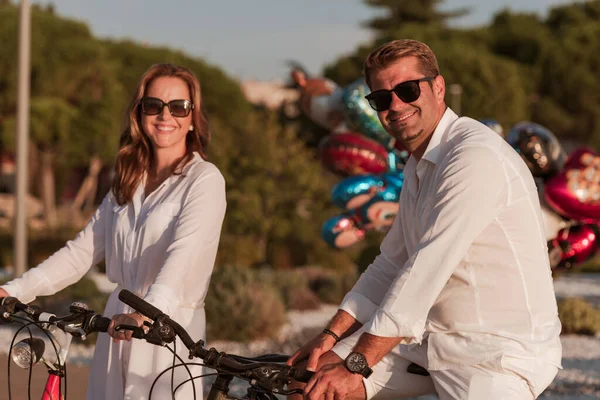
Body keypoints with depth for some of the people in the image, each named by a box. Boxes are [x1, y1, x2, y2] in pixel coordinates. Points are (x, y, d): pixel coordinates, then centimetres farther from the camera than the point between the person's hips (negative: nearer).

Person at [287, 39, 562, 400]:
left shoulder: (476, 157, -19)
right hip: (433, 338, 9)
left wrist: (356, 364, -23)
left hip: (501, 351, -9)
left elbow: (426, 271, -24)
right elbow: (390, 266, 15)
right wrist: (331, 337, 2)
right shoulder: (418, 167, 14)